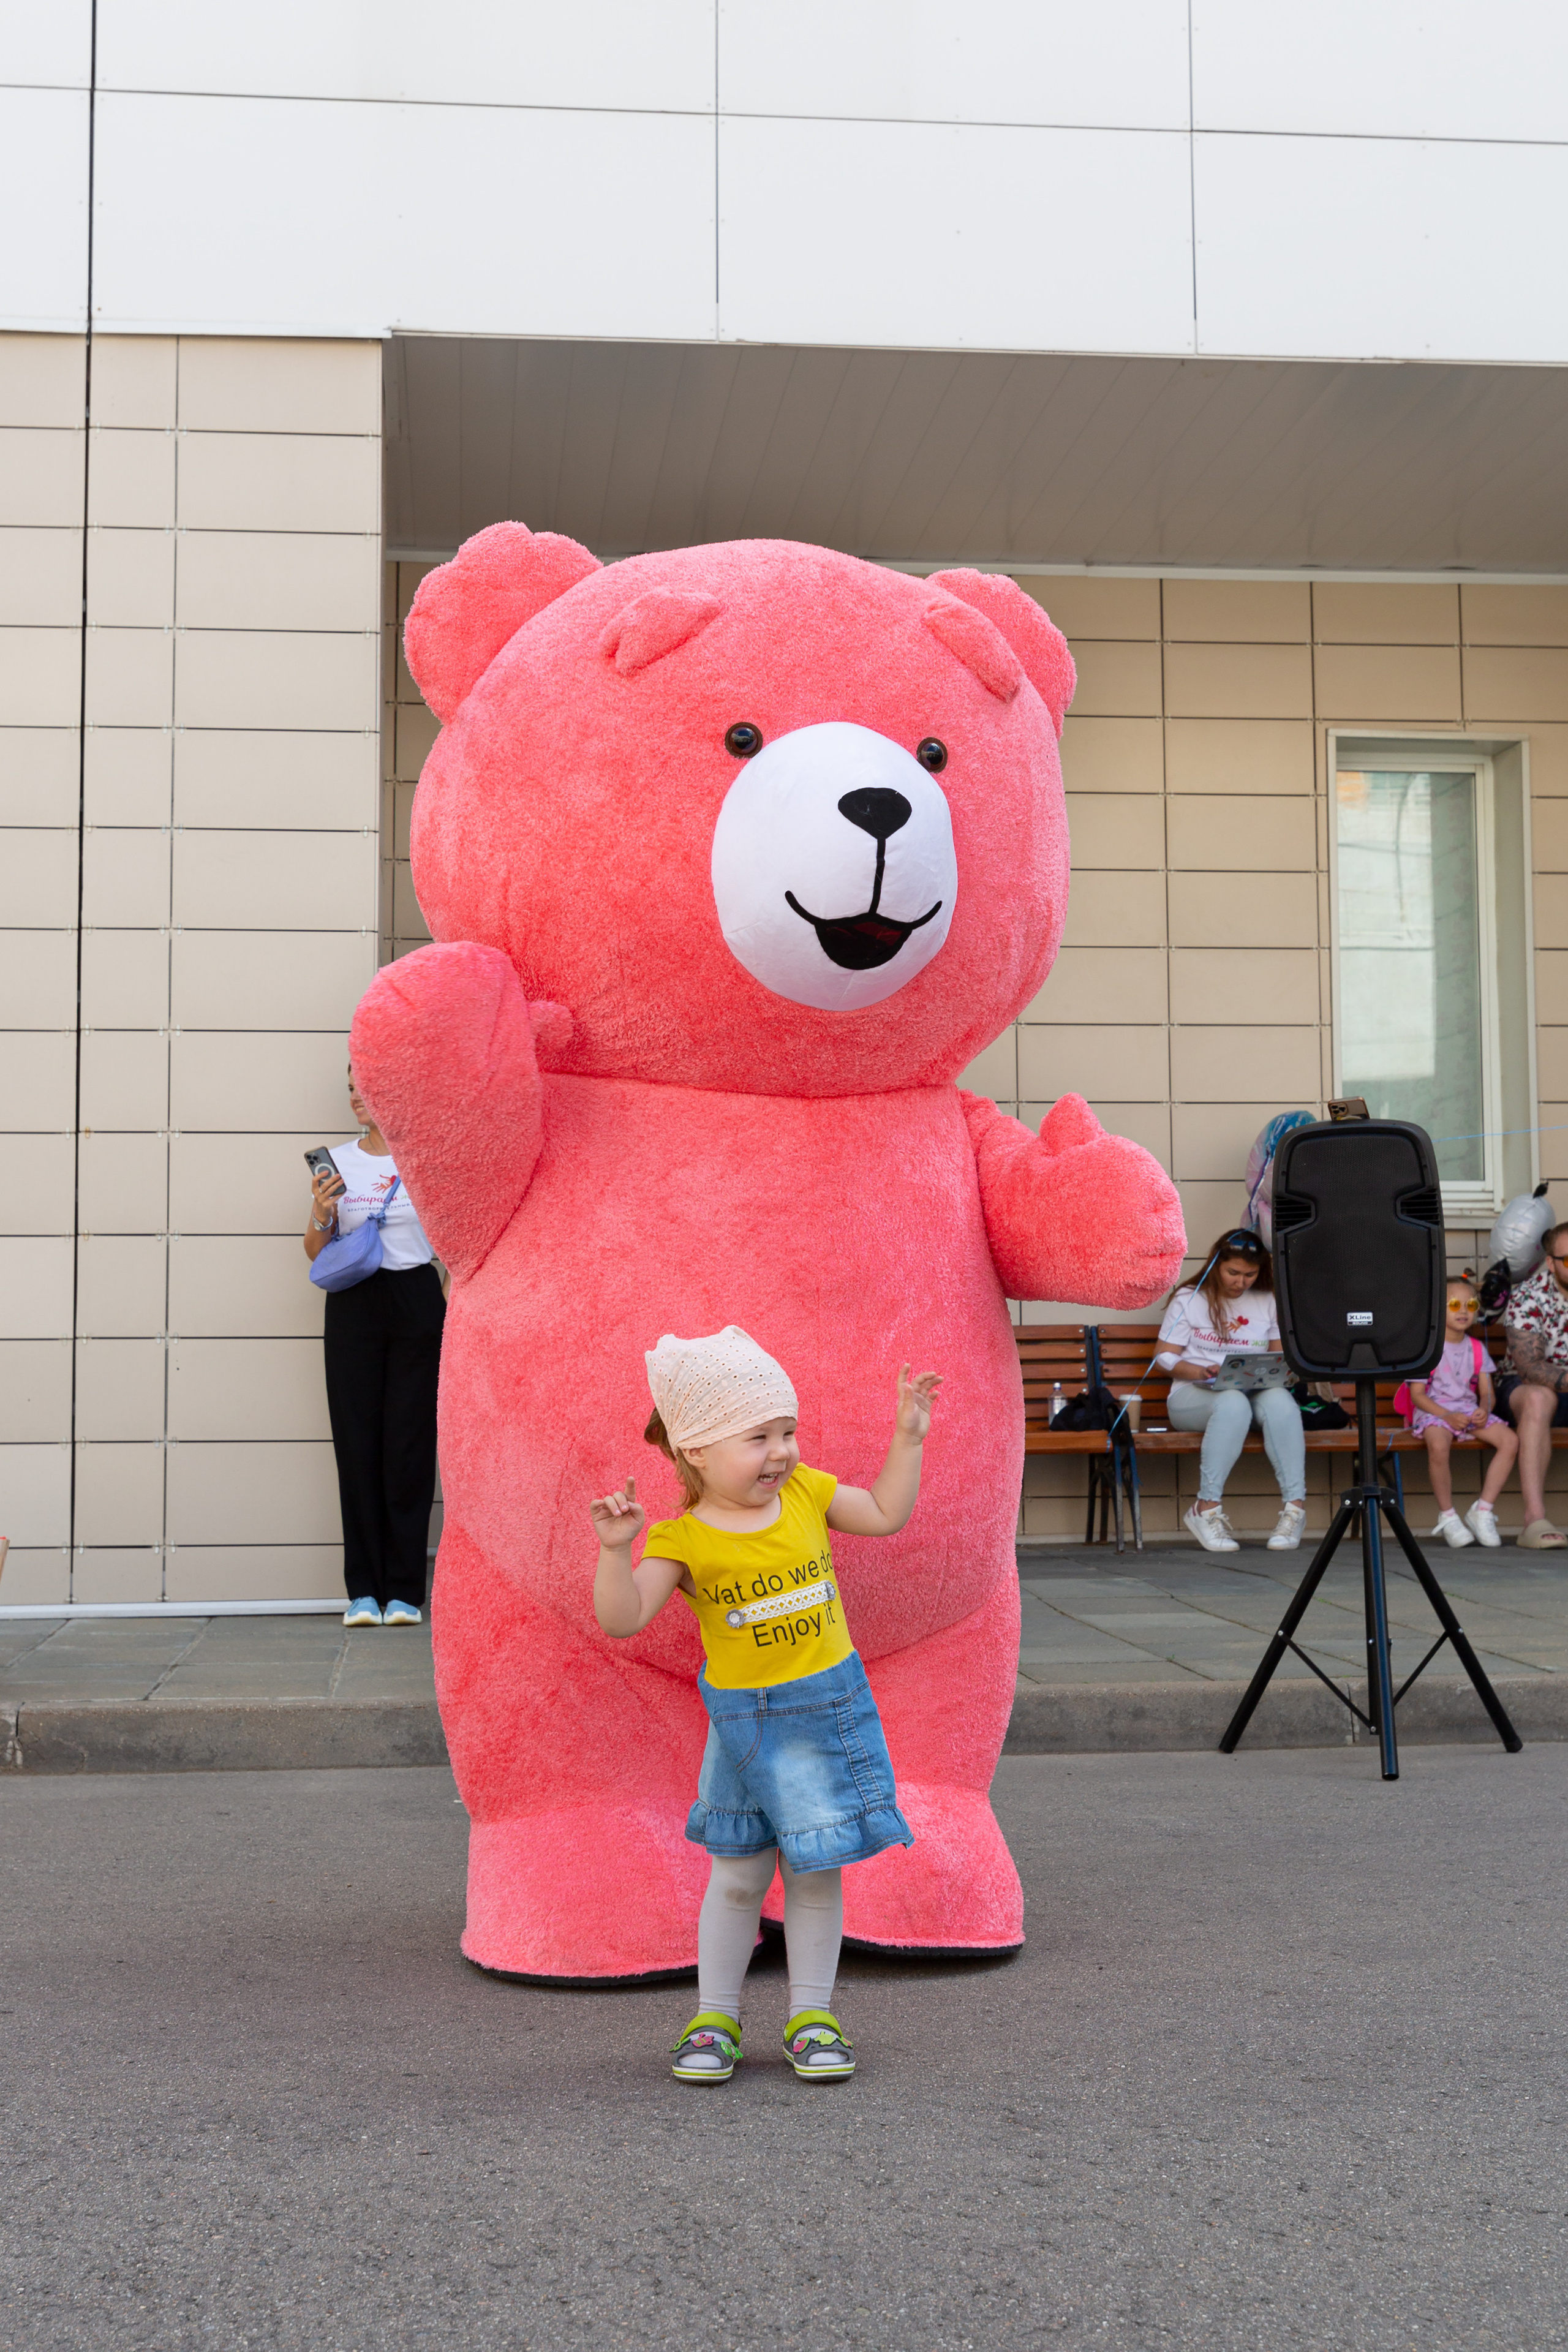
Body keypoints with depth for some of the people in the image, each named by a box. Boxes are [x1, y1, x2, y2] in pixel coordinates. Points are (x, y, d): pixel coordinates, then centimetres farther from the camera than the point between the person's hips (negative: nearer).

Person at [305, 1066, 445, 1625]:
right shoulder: (337, 1162, 8)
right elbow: (317, 1255, 10)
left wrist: (452, 1316, -2)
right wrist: (320, 1215, -9)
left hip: (416, 1303, -2)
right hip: (354, 1306, 2)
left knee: (410, 1439, -3)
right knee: (357, 1439, -1)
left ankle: (404, 1590, 3)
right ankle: (364, 1589, 5)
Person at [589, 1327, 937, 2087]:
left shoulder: (806, 1492, -2)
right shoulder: (682, 1540, -14)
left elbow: (887, 1514, 12)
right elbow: (622, 1619, -21)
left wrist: (908, 1436, 7)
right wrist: (616, 1549, -34)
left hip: (830, 1708, 3)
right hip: (744, 1722, -2)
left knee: (817, 1872, 9)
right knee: (737, 1877, 8)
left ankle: (811, 2015, 22)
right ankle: (715, 2017, 23)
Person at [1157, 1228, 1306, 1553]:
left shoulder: (1268, 1302, 16)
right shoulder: (1189, 1299, 5)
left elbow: (1280, 1354, 19)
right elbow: (1165, 1357, 2)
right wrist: (1199, 1372, -17)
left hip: (1256, 1391, 3)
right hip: (1194, 1395, -3)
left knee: (1280, 1401, -35)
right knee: (1233, 1404, -40)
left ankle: (1294, 1506, -36)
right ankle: (1207, 1509, -36)